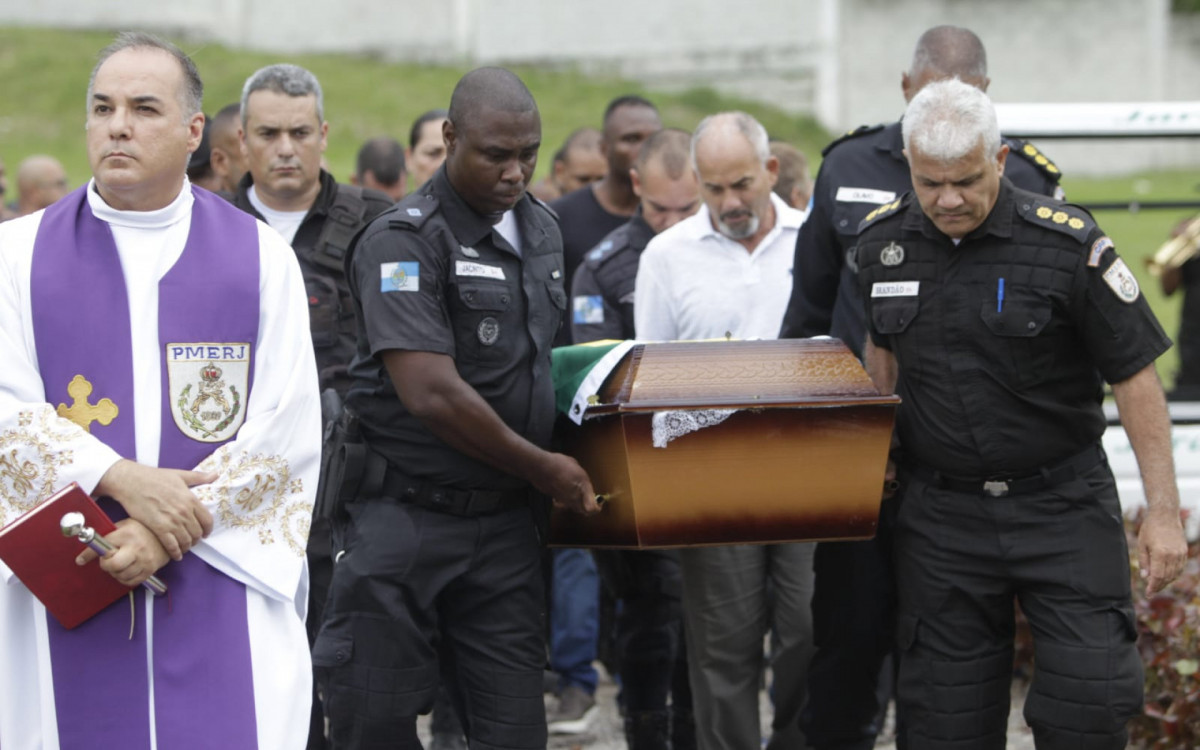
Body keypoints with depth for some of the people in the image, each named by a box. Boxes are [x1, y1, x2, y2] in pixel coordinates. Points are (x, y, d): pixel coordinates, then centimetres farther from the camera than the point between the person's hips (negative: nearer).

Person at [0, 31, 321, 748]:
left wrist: (175, 531, -13)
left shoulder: (262, 258, 5)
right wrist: (119, 480, -17)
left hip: (220, 595, 0)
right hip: (68, 594, 1)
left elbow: (289, 423, -4)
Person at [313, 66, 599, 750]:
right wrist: (542, 468, -10)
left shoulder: (542, 231, 12)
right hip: (407, 518, -6)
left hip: (505, 521, 6)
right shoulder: (403, 242, -13)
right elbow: (432, 393, -20)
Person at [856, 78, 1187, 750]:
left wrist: (1164, 513, -10)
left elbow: (1135, 378, -9)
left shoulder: (1068, 243, -13)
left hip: (1063, 505, -3)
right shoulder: (883, 240, 0)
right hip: (942, 512, 3)